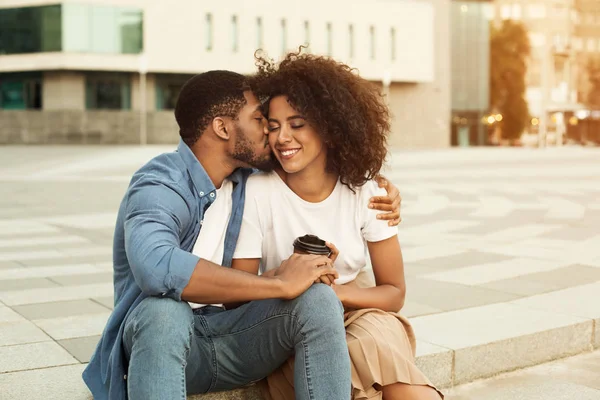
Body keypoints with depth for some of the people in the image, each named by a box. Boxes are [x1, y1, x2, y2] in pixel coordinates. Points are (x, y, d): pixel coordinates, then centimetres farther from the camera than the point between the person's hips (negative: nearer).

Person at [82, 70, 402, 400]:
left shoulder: (250, 177, 4)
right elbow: (156, 268, -40)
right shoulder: (160, 187, -18)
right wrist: (281, 284, -34)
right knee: (163, 309, -39)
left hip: (230, 337, 6)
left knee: (317, 299, -21)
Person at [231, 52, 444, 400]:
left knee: (376, 340, -32)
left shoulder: (364, 192, -6)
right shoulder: (257, 192, -11)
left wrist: (336, 292, -19)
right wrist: (284, 278, -27)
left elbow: (394, 292, -1)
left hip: (356, 313, 1)